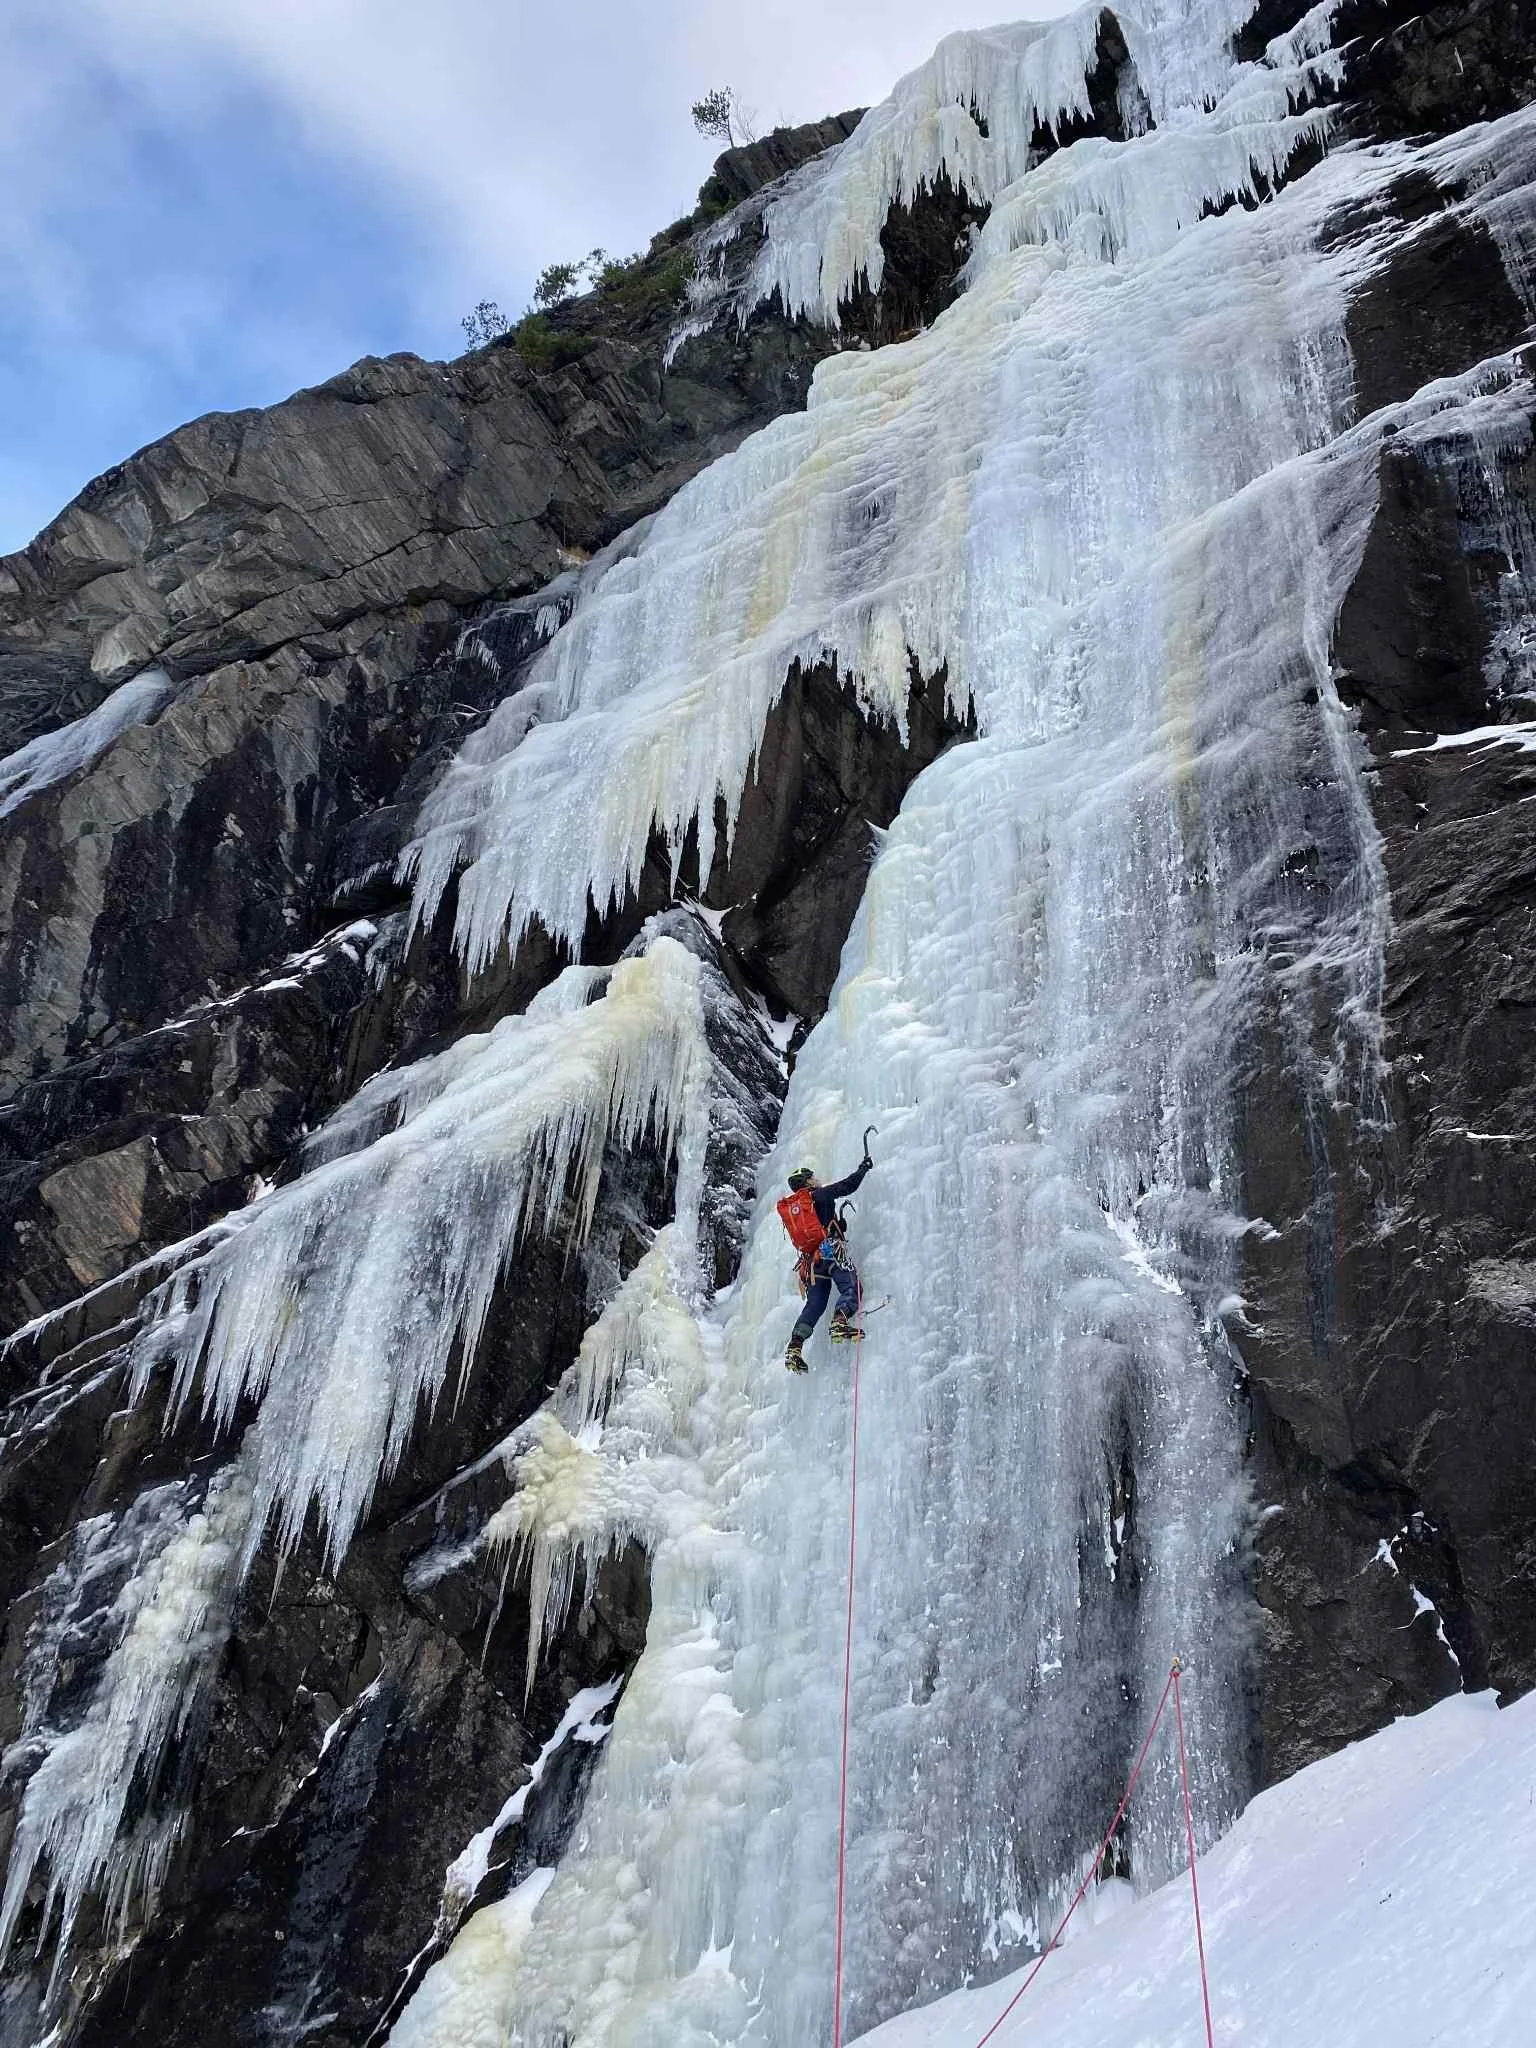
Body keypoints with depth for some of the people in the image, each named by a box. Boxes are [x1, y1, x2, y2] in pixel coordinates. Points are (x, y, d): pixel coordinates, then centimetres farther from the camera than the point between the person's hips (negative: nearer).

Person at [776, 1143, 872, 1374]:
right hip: (831, 1250, -7)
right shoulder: (818, 1195, 6)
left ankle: (794, 1348, -6)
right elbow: (848, 1185, 4)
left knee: (814, 1304, 7)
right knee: (851, 1288, -13)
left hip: (810, 1258, 7)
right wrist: (863, 1167, 20)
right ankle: (840, 1323, -40)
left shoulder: (788, 1207, 24)